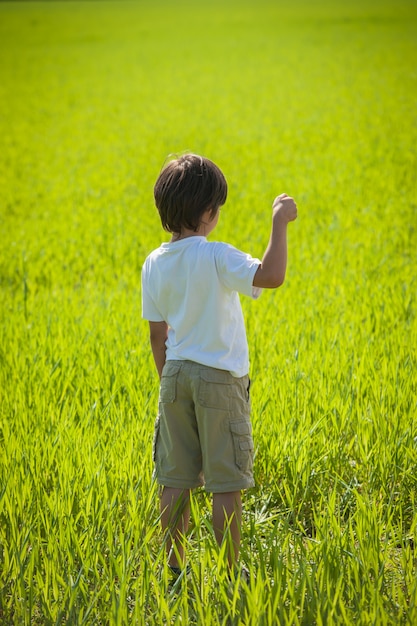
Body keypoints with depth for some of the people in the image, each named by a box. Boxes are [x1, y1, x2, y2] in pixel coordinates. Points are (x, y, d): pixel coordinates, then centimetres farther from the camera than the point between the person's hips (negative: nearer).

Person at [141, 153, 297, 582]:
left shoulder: (153, 265, 3)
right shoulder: (216, 258, -17)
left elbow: (158, 337, 9)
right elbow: (271, 275, -33)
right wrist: (279, 222, -21)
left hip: (175, 375, 6)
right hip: (219, 378, -6)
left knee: (175, 481, 11)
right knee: (225, 484, 2)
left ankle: (175, 571, 17)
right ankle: (231, 574, 9)